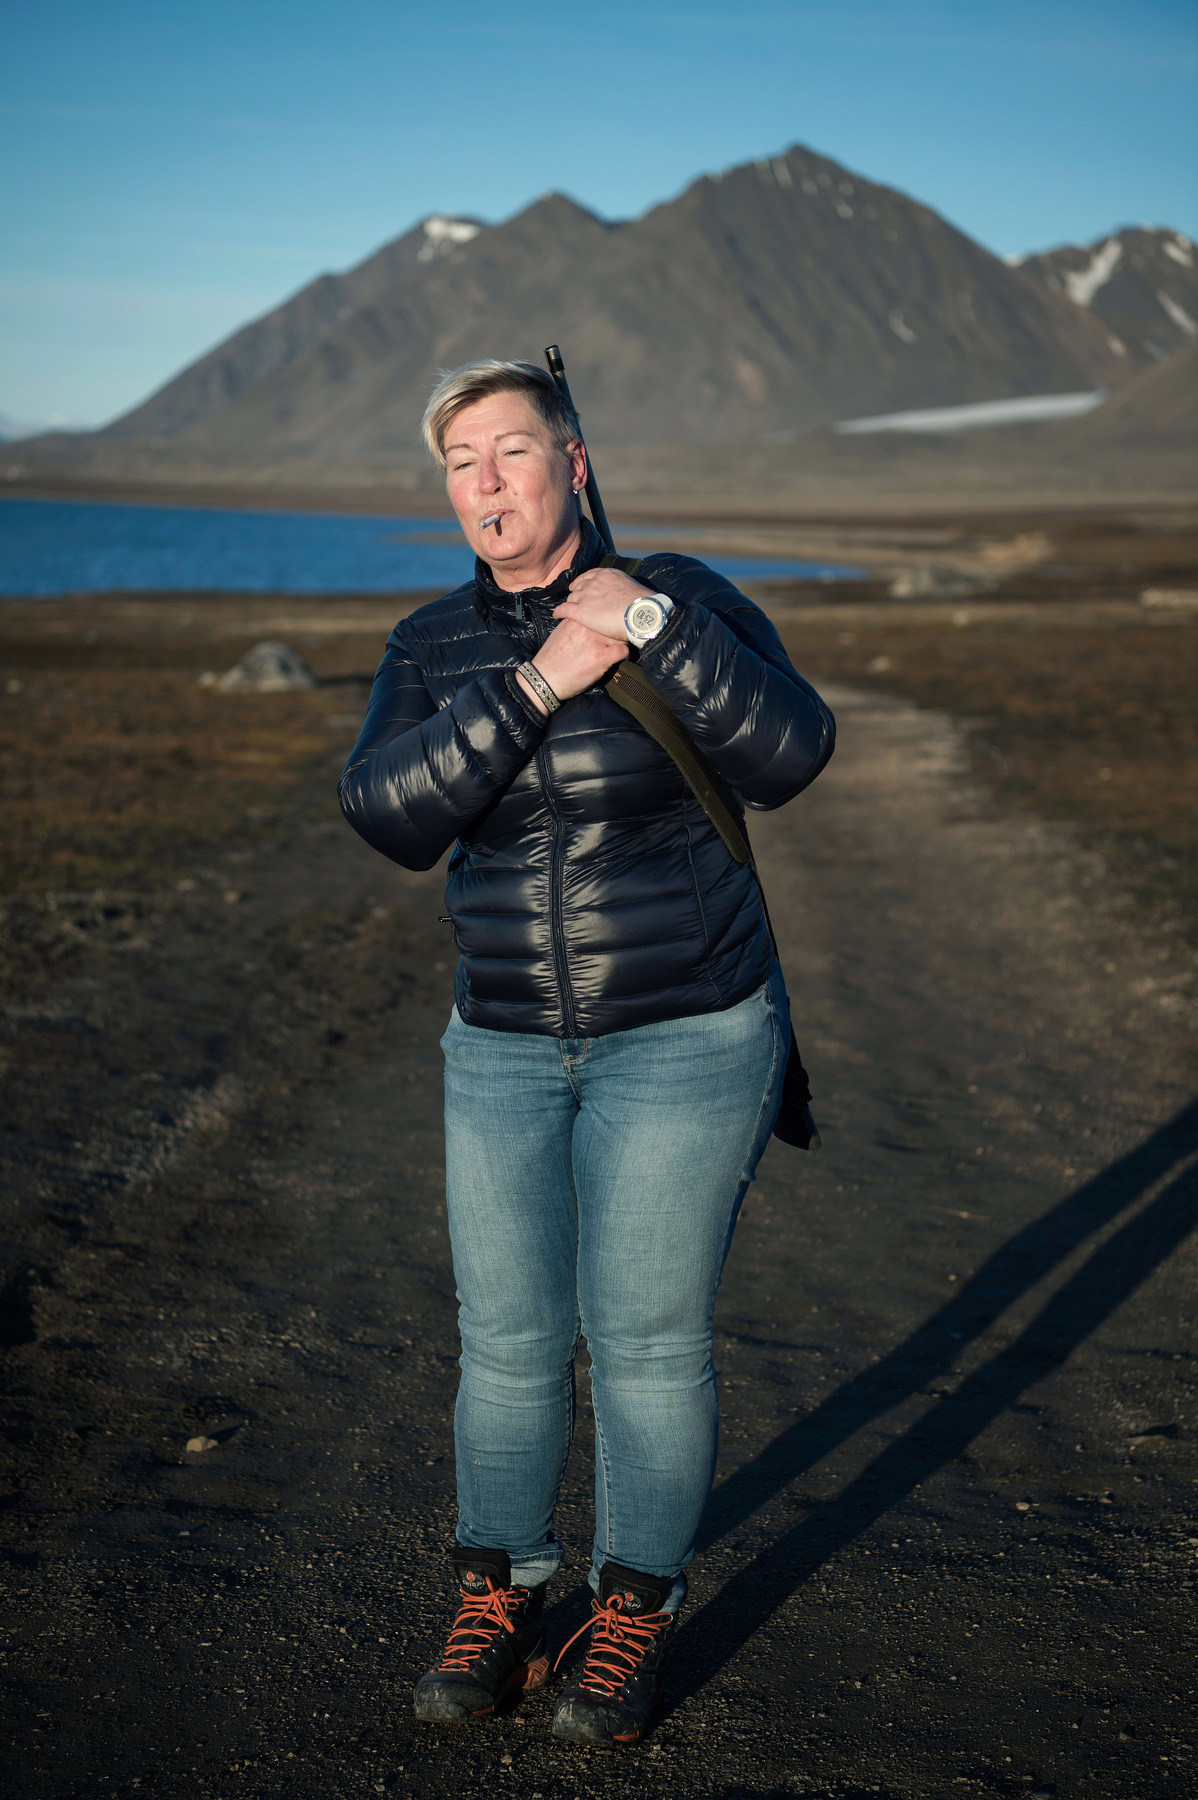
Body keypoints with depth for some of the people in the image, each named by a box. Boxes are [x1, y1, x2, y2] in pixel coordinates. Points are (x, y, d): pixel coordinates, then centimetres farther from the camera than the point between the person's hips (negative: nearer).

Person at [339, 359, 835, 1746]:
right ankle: (499, 1607, 25)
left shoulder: (680, 601, -7)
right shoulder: (430, 652, 2)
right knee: (507, 1338, 8)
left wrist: (649, 624, -29)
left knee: (648, 1340, 2)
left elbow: (786, 753, -22)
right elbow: (394, 815, -16)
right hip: (508, 1045, 4)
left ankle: (634, 1621, 20)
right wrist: (538, 684, -23)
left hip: (685, 1035, -4)